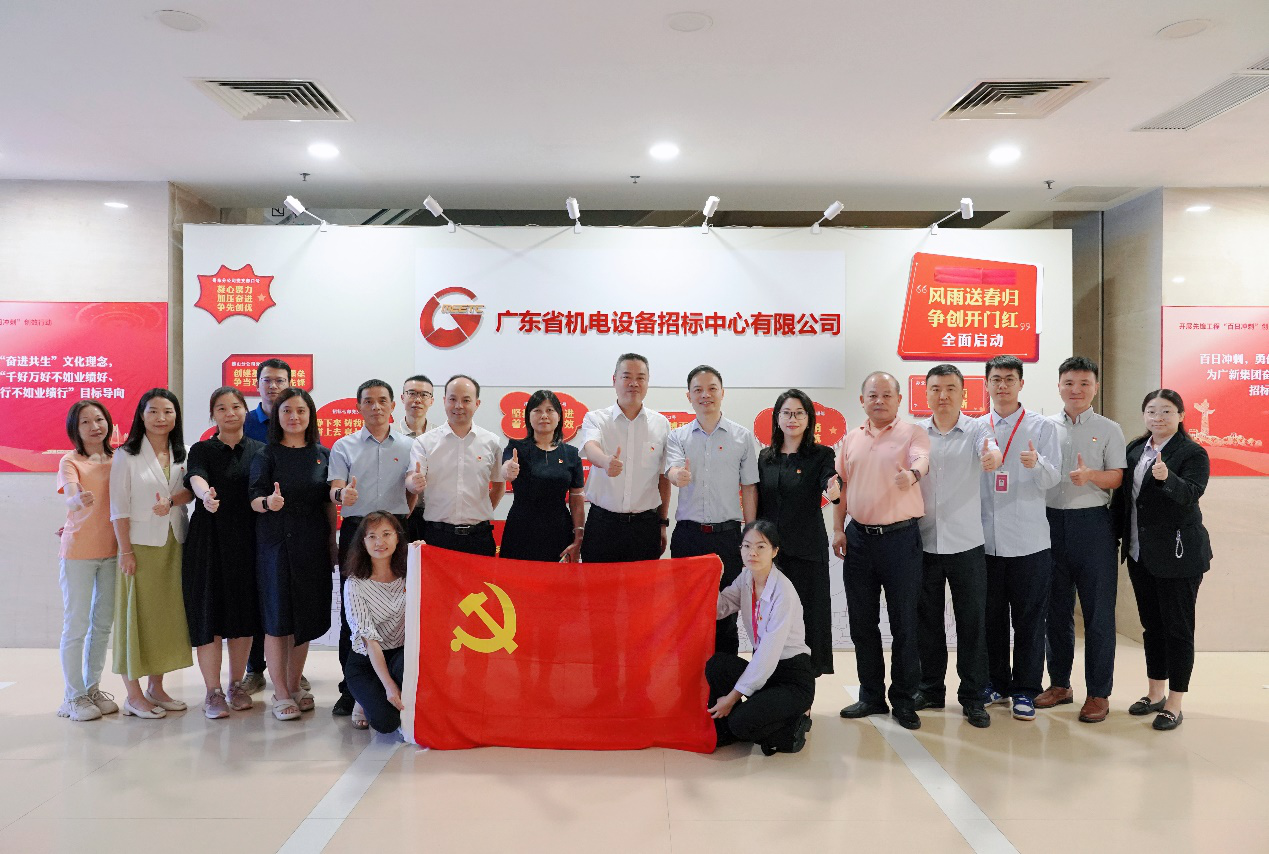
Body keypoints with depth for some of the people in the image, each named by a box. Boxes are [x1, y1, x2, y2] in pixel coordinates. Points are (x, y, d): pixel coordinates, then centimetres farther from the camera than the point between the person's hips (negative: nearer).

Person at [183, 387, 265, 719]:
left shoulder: (260, 451, 9)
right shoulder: (202, 450, 3)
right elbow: (196, 478, -18)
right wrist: (205, 495, -40)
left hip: (248, 540, 2)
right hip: (209, 539, -2)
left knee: (244, 612, 7)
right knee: (209, 613, -2)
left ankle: (236, 685, 21)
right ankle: (213, 692, 8)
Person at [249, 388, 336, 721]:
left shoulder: (323, 455, 8)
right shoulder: (267, 454, 0)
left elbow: (329, 503, 10)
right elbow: (254, 498, -8)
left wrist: (333, 542, 5)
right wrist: (268, 502, -31)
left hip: (313, 544, 3)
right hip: (275, 543, -3)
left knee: (307, 616, 8)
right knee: (277, 618, 1)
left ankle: (294, 686, 23)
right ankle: (281, 694, 11)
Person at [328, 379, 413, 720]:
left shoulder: (408, 446, 10)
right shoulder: (344, 446, 9)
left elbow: (413, 494, 10)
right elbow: (334, 490, -3)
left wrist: (405, 527, -5)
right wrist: (343, 494, -26)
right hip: (356, 530, 0)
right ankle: (350, 690, 11)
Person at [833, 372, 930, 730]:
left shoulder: (912, 433, -2)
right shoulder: (851, 439, 12)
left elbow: (922, 458, -23)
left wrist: (912, 473, -46)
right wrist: (838, 529, 7)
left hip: (900, 537, -4)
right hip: (859, 538, 5)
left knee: (904, 622, 2)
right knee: (862, 622, 11)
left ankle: (904, 701, 16)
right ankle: (871, 696, 24)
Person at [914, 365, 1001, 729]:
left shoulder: (975, 430, -2)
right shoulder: (915, 433, 4)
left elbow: (990, 450, -23)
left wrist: (993, 457, -46)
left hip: (966, 543, -2)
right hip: (924, 542, 2)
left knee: (972, 622, 5)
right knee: (926, 621, 11)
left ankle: (973, 697, 17)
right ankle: (931, 690, 26)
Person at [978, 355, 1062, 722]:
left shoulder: (1042, 426, 2)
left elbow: (1053, 479, -8)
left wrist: (1037, 463, -27)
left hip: (1028, 540, -2)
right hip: (986, 539, 3)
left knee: (1029, 619, 4)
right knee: (991, 617, 11)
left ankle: (1025, 690, 15)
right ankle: (996, 684, 24)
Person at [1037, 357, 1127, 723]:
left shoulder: (1108, 429, 4)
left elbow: (1117, 478, -4)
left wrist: (1090, 475, -22)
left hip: (1092, 523, -2)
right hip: (1052, 521, 3)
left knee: (1098, 611, 1)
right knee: (1056, 608, 11)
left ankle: (1098, 693, 11)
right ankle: (1059, 683, 23)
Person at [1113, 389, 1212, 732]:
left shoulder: (1193, 453, -10)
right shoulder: (1134, 449, 8)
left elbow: (1190, 494, -27)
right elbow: (1122, 495, 14)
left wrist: (1167, 478, -46)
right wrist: (1117, 537, 14)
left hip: (1177, 555, -6)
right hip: (1140, 554, 6)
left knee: (1177, 627, 2)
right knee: (1151, 625, 16)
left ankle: (1174, 704, 13)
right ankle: (1156, 693, 30)